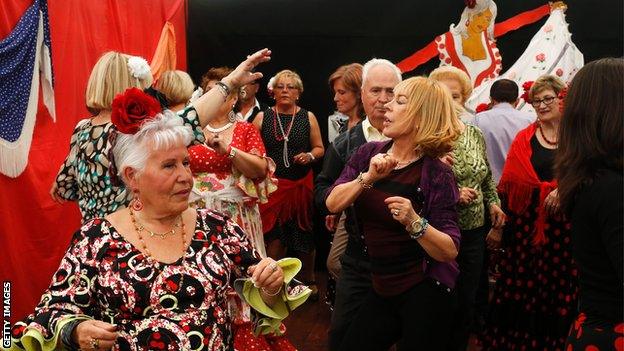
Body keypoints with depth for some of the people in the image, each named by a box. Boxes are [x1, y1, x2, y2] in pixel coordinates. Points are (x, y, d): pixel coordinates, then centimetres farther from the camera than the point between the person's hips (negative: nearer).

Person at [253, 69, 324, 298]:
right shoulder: (262, 117, 5)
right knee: (274, 236, 0)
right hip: (272, 185, -1)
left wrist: (310, 155, -9)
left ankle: (308, 280, 27)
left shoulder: (308, 117, 6)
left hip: (302, 184, 1)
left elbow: (319, 148, 11)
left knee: (304, 234, 8)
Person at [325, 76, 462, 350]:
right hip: (382, 291, 5)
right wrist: (368, 177, -21)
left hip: (425, 295, -5)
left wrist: (413, 221, -33)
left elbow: (449, 251, -17)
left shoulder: (435, 173, -15)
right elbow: (332, 204, -7)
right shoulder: (369, 154, 1)